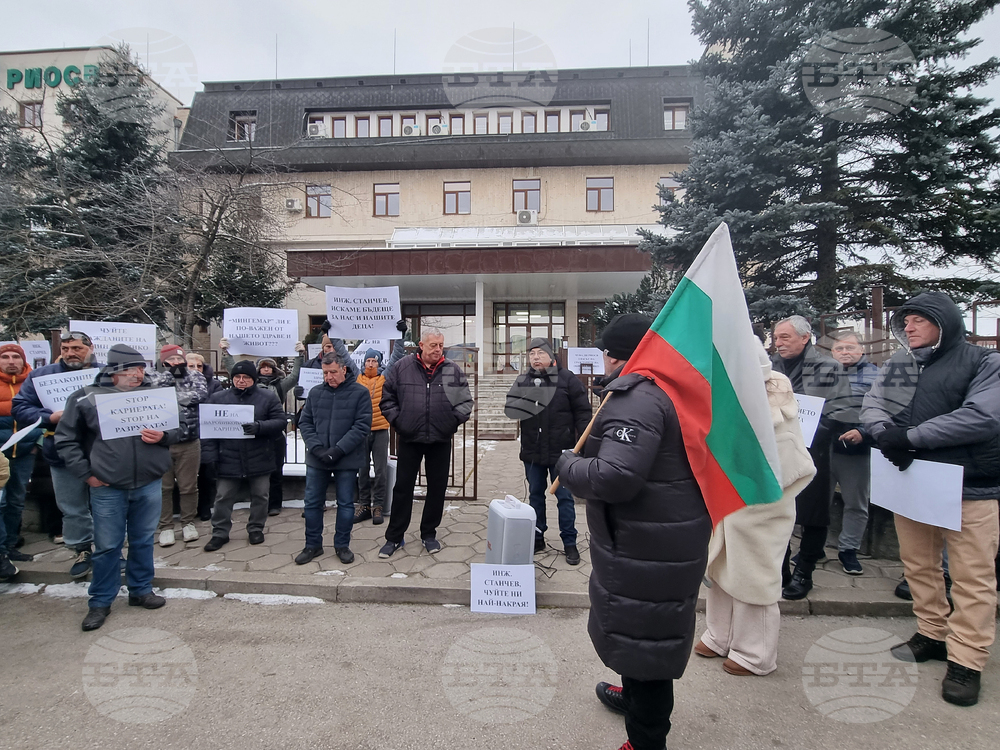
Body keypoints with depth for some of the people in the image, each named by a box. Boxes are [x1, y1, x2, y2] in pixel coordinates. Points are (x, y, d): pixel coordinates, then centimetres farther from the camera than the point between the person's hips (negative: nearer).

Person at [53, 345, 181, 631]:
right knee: (107, 546, 8)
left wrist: (163, 436, -14)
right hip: (107, 487, -2)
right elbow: (66, 439, 2)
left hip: (149, 484, 2)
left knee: (144, 540, 14)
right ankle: (101, 601, 25)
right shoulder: (87, 398, -5)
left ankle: (141, 590, 31)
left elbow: (175, 430, 9)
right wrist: (86, 473, -3)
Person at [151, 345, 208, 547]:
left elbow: (201, 394, -15)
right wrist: (171, 375, -10)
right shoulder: (154, 377, 5)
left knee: (188, 486, 9)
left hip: (189, 442, 0)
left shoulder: (195, 377, 4)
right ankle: (166, 527, 20)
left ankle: (188, 523, 23)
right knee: (163, 486, 8)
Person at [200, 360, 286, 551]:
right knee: (224, 498, 10)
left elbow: (280, 421, -7)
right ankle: (220, 533, 25)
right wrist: (210, 456, -6)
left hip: (259, 461, 0)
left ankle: (256, 529, 28)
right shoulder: (218, 398, 4)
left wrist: (259, 427, -25)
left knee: (259, 497, 11)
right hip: (228, 461, 1)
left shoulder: (268, 397, -1)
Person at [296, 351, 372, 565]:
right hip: (316, 459, 3)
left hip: (347, 459, -3)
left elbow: (362, 426, -11)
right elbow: (305, 422, 5)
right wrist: (317, 448, -10)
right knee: (312, 502, 10)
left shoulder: (360, 393, -6)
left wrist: (338, 450, -17)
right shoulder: (315, 393, 6)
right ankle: (313, 545, 27)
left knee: (345, 503, 7)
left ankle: (342, 545, 24)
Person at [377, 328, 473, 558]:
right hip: (409, 440, -1)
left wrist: (454, 420, -8)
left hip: (441, 441, 1)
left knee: (437, 488, 10)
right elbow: (387, 398, 3)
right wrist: (397, 420, -5)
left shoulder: (453, 370, 1)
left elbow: (465, 401, 5)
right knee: (402, 488, 7)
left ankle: (429, 534, 28)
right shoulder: (402, 367, -2)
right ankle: (394, 537, 21)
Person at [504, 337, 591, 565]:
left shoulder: (567, 379, -6)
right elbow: (510, 409, 5)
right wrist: (517, 408, -18)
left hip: (560, 451, -4)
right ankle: (537, 539, 29)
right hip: (532, 452, 4)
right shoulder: (522, 381, 5)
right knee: (535, 495, 15)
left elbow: (583, 412, -4)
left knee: (564, 497, 6)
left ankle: (569, 543, 18)